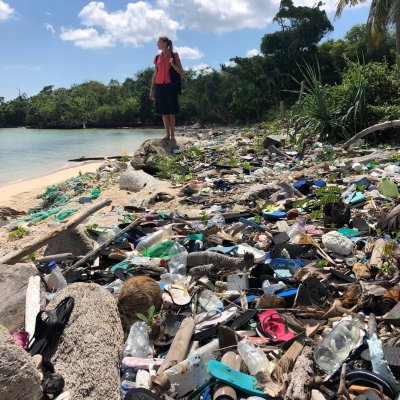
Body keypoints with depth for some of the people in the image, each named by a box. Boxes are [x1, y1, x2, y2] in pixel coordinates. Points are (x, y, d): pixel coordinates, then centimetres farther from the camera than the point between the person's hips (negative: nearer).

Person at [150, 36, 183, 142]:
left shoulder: (174, 55, 3)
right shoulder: (157, 57, 13)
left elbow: (181, 72, 1)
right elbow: (155, 74, 16)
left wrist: (173, 64, -17)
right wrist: (151, 89, 12)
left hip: (170, 86, -4)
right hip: (159, 86, 4)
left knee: (171, 112, -4)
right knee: (164, 112, 3)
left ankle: (173, 135, 2)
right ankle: (167, 135, 9)